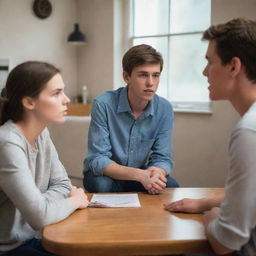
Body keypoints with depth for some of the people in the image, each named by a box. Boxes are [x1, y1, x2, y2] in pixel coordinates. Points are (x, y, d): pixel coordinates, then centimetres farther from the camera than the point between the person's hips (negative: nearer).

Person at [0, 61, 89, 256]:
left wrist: (36, 205, -14)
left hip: (30, 238, 7)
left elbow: (62, 184, 5)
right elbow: (40, 216, -28)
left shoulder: (42, 133, 0)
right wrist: (74, 201, -9)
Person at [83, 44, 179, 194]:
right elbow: (98, 160, -22)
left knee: (171, 185, -24)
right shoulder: (103, 104, -22)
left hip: (140, 176, 3)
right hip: (105, 175, -2)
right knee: (102, 185, -34)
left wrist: (157, 173, -34)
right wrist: (140, 175, -37)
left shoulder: (164, 109, -11)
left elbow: (163, 158, -8)